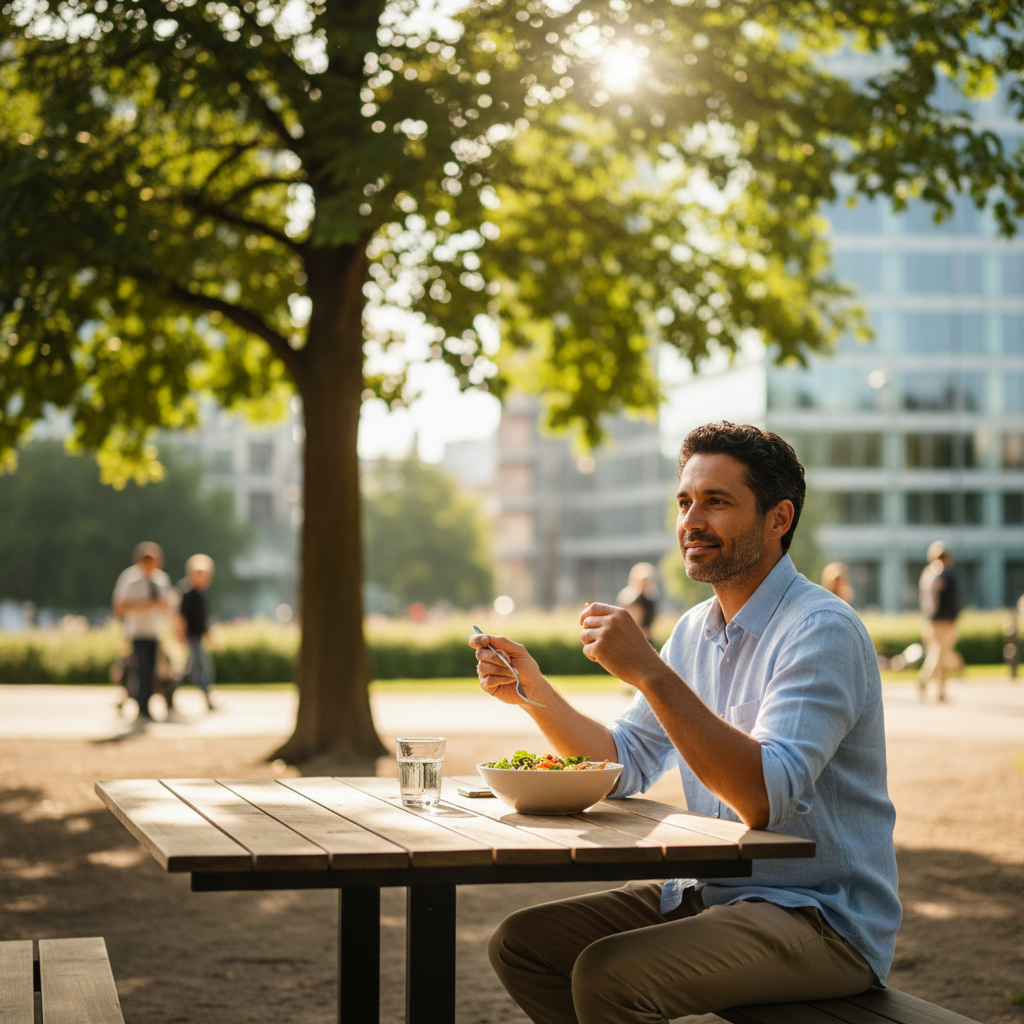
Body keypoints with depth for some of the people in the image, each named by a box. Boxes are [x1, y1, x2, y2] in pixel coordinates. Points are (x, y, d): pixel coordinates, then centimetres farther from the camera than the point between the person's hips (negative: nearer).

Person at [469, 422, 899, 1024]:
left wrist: (649, 673, -32)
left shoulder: (822, 632, -17)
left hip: (820, 914, -8)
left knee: (607, 974, -28)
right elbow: (626, 766, 13)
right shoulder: (696, 630, 11)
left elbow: (764, 798, -30)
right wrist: (534, 692, -2)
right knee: (521, 943, 1)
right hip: (711, 894, 8)